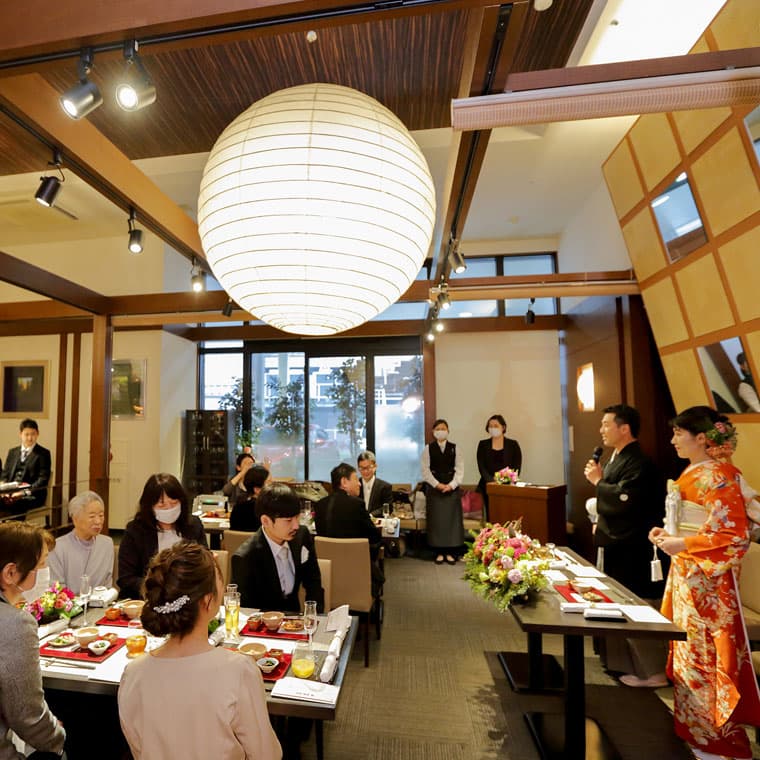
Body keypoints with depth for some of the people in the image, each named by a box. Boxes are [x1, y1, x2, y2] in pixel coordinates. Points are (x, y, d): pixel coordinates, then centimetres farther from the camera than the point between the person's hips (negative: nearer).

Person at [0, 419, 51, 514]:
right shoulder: (12, 452, 20)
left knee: (11, 506, -33)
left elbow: (43, 479, -4)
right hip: (11, 493, 4)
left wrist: (25, 492, -18)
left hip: (32, 495, -4)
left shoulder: (43, 453, 4)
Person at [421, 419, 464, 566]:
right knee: (436, 519, 1)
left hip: (452, 488, 1)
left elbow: (460, 469, 1)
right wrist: (437, 484, -11)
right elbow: (425, 470, -2)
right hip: (434, 488, -1)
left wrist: (451, 485, -11)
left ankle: (451, 552, 10)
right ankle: (439, 552, 10)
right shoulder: (428, 448, 2)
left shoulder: (454, 448, 5)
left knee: (452, 519, 1)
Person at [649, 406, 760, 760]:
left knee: (705, 653, 3)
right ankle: (692, 721, 35)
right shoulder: (691, 473, 8)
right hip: (685, 572, 9)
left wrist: (683, 544, -24)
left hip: (708, 578, -9)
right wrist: (667, 533, 5)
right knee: (688, 647, 18)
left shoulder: (720, 477, -19)